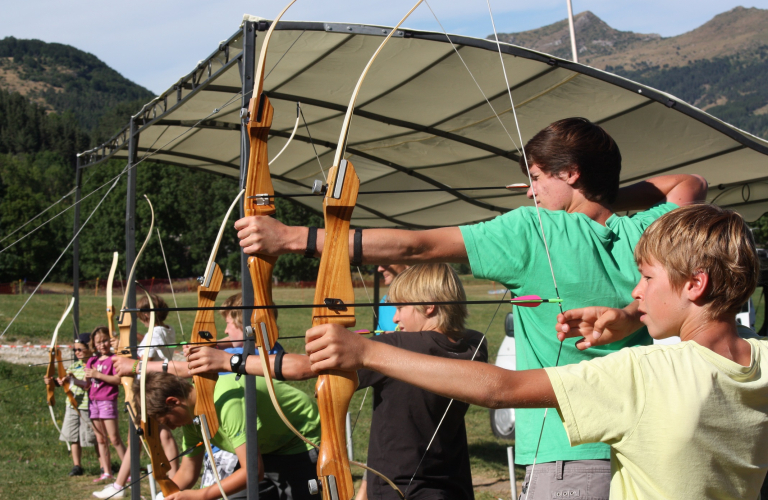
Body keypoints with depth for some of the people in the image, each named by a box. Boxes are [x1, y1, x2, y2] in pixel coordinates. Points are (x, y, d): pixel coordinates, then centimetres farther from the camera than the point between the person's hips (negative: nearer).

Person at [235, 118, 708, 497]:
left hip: (570, 457, -6)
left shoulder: (534, 233, -10)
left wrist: (290, 236, -7)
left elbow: (415, 247, -10)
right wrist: (609, 198, 18)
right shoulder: (645, 237, 5)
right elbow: (691, 184, 29)